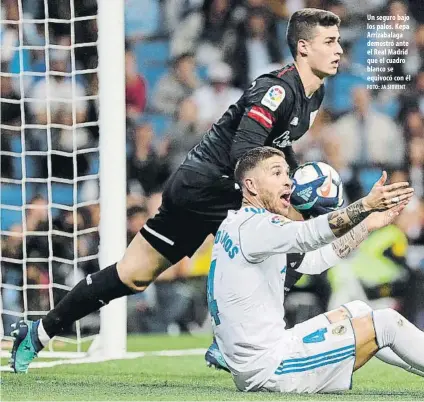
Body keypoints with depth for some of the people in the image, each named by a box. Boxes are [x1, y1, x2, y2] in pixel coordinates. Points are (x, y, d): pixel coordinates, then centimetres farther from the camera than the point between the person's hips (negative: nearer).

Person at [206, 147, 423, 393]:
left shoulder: (240, 226, 14)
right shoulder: (250, 225, -15)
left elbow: (315, 260, 14)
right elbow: (308, 233, -34)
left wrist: (369, 224, 10)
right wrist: (366, 205, -42)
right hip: (270, 367, -10)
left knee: (356, 310, 23)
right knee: (385, 323, -2)